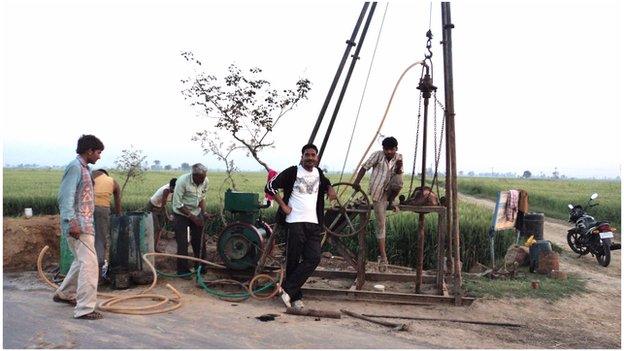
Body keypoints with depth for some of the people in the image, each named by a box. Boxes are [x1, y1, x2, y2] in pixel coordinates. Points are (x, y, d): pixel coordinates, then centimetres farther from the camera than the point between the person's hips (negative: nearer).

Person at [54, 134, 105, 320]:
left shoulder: (83, 168, 17)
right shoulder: (75, 167, -12)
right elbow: (66, 196, -21)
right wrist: (72, 221, -27)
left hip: (85, 224, 10)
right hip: (78, 224, -10)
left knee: (81, 261, 22)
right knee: (89, 263, -12)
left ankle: (64, 293, 39)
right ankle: (84, 309, -11)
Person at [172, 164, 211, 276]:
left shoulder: (205, 181, -12)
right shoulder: (182, 181, -28)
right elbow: (178, 204, -24)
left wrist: (204, 213, -10)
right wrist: (192, 216, -25)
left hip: (196, 213, 5)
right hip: (181, 214, -5)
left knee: (199, 241, 9)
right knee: (182, 244, -4)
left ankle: (201, 266, 23)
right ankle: (183, 270, 7)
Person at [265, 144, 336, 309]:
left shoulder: (318, 173, 13)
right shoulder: (292, 172, -4)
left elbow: (326, 183, 36)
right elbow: (270, 187, -6)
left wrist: (330, 189, 13)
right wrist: (283, 205, -8)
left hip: (314, 223, 5)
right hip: (295, 222, -5)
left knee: (313, 258, -8)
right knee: (294, 260, 0)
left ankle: (287, 289, -1)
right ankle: (295, 297, 13)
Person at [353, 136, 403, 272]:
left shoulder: (399, 158, 1)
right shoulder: (378, 155, -10)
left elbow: (398, 176, -2)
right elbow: (365, 167, -6)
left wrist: (399, 167, -22)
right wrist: (357, 182, -11)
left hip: (389, 190, 3)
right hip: (378, 193, -3)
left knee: (399, 180, -33)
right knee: (381, 225, -7)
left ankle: (391, 202, -5)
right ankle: (383, 257, 0)